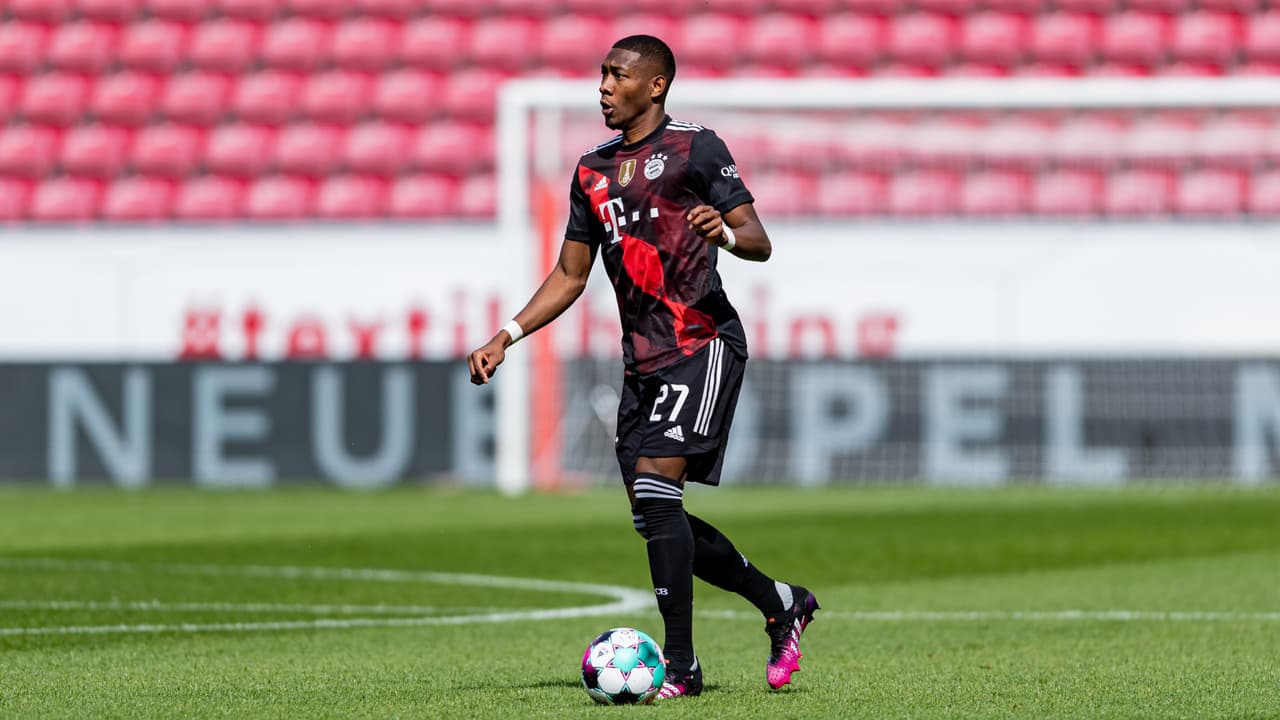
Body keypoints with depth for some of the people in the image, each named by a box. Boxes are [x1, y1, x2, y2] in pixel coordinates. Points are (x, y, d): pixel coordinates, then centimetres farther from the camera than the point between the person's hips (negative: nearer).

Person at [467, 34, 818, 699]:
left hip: (703, 343, -8)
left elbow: (759, 243, -5)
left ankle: (681, 664, -16)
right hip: (643, 359, 8)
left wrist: (724, 232, -28)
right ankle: (782, 604, 24)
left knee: (656, 486, -20)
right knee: (656, 518, 5)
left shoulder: (694, 148, -2)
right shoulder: (593, 170, 18)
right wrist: (506, 337, 11)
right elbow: (571, 275, 22)